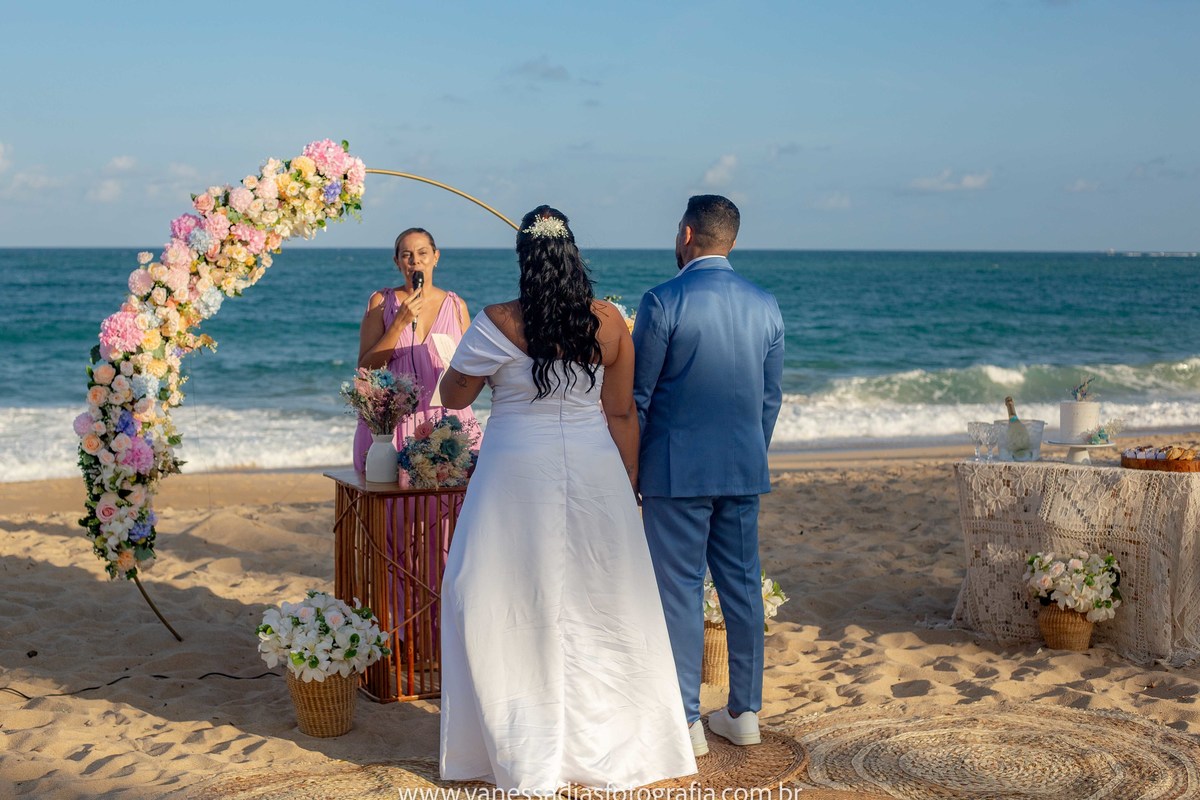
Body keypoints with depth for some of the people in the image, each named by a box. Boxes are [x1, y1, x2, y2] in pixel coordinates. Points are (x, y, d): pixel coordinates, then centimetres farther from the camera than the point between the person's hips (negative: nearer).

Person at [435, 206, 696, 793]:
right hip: (595, 474, 3)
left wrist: (471, 348, 19)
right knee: (598, 607, 13)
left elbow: (453, 395, 2)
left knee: (515, 608, 8)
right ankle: (604, 749, 24)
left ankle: (529, 763, 14)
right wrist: (629, 480, 11)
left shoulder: (498, 325, -10)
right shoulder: (609, 322, -3)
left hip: (518, 475, -3)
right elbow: (622, 413, 1)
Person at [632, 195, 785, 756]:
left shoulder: (664, 301, -11)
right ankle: (744, 713, 20)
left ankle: (685, 721, 7)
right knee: (742, 585, 12)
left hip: (677, 468, -5)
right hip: (744, 468, 5)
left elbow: (637, 395, -8)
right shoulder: (765, 305, 5)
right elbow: (771, 396, 11)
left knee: (680, 590, 1)